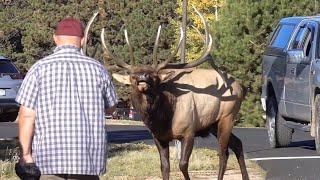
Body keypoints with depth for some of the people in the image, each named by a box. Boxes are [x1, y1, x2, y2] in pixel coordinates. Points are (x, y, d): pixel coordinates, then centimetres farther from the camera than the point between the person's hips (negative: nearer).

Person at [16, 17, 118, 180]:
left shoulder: (40, 69, -3)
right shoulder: (97, 69, 3)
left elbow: (27, 115, -7)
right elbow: (110, 108, 16)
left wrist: (25, 153, -2)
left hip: (49, 154, -1)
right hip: (88, 159, 2)